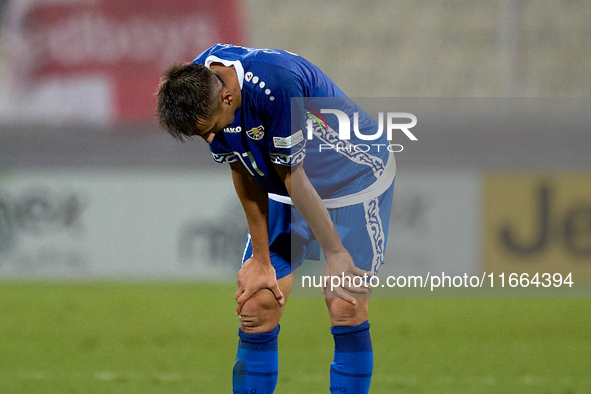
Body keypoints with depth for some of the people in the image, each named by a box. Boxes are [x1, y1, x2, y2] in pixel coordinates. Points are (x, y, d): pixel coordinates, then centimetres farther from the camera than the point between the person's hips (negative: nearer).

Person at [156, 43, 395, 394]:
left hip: (357, 179, -6)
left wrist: (336, 254, -16)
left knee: (346, 310, -13)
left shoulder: (277, 85, -36)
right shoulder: (193, 88, -16)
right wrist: (261, 259, -2)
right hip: (286, 193, 6)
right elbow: (245, 175, -5)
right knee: (256, 304, -3)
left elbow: (295, 180, -26)